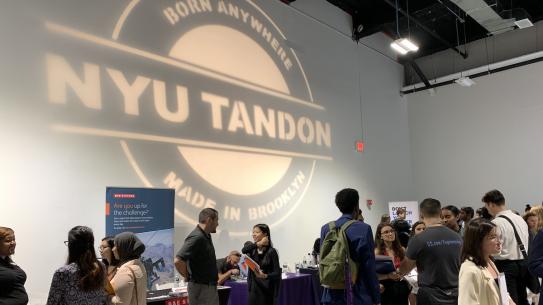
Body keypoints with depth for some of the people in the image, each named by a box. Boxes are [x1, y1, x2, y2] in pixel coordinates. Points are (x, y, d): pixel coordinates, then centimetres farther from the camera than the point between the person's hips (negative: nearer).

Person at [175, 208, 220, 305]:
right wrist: (188, 277, -15)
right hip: (200, 287, -9)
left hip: (210, 286, 9)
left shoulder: (206, 236, 8)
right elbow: (178, 261, -30)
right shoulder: (196, 237, -22)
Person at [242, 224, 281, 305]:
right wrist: (258, 244, -24)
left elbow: (277, 273, -12)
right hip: (253, 289, 4)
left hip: (266, 290, -4)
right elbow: (243, 250, -18)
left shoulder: (271, 251, -8)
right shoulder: (252, 249, 5)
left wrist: (265, 276, -28)